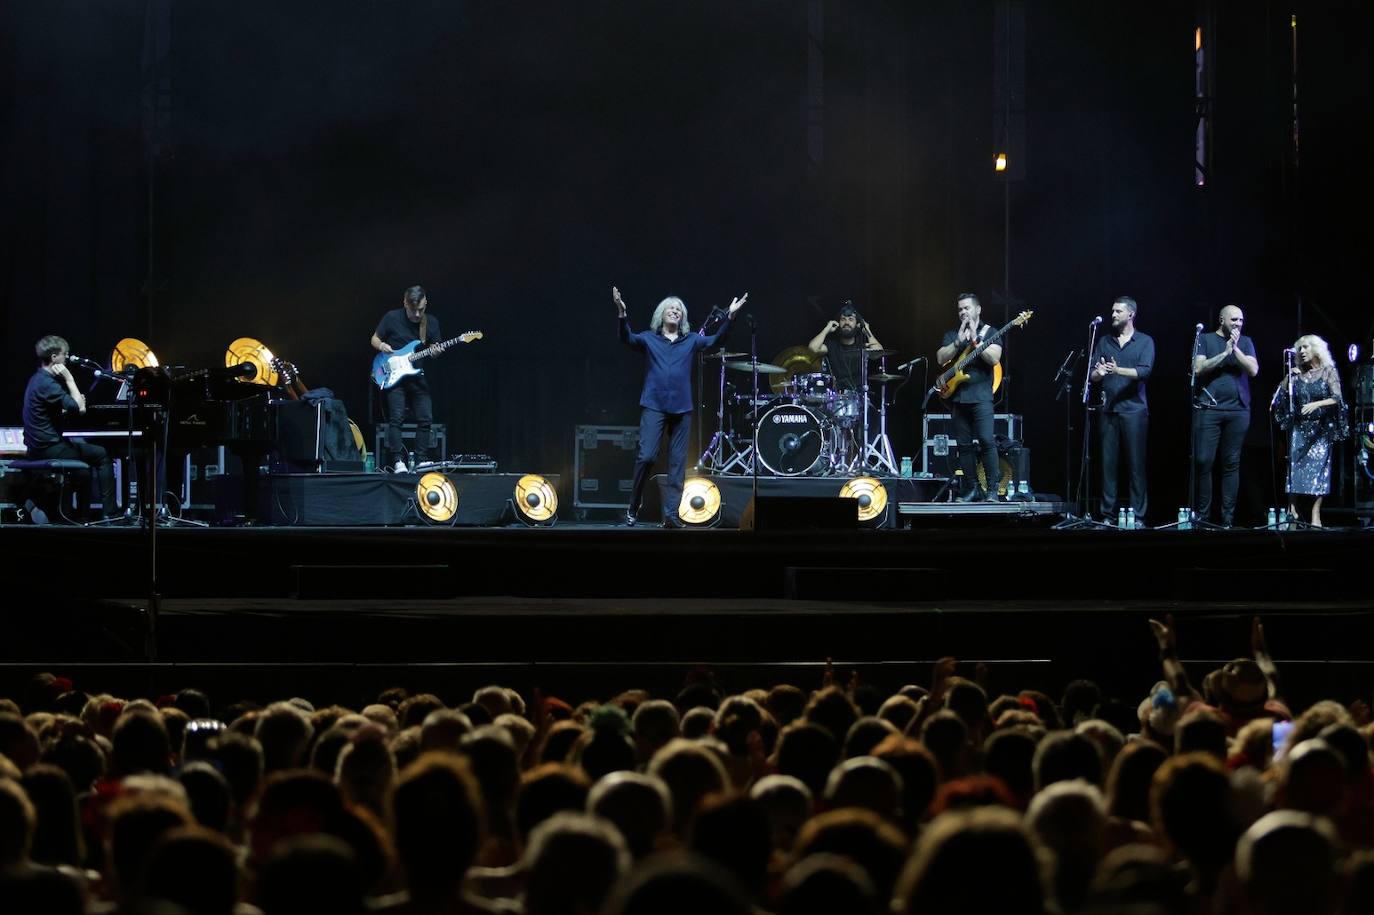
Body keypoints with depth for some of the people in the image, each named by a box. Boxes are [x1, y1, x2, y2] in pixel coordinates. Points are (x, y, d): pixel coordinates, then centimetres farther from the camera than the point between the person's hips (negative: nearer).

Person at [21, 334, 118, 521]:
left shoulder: (38, 379, 12)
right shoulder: (47, 383, -21)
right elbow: (79, 408, -22)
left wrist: (75, 402, 2)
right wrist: (69, 378, -17)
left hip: (37, 446, 10)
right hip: (49, 448, -10)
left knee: (83, 447, 29)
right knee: (103, 456, 0)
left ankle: (84, 511, 27)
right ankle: (109, 512, -1)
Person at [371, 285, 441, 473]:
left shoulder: (431, 322, 5)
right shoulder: (392, 318, -3)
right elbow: (374, 339, 8)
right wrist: (381, 346, -14)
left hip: (419, 378, 3)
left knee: (425, 420, -1)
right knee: (396, 418, -13)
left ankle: (422, 460, 8)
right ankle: (398, 461, -12)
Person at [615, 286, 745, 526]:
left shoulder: (691, 340, 14)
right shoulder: (649, 338, 8)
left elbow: (714, 340, 2)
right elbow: (627, 338, -9)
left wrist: (730, 317, -12)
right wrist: (622, 314, -27)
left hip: (682, 408, 3)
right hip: (654, 407, -3)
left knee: (678, 463, 1)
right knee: (646, 456, -13)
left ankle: (671, 514, 5)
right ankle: (634, 507, 3)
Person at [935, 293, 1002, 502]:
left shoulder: (989, 332, 6)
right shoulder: (951, 335, 16)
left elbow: (994, 359, -10)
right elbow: (941, 358, 1)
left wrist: (974, 341, -16)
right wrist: (959, 341, -10)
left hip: (981, 395, -4)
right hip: (957, 396, 4)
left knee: (987, 440, -16)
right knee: (963, 445, 4)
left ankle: (993, 489, -12)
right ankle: (972, 489, 10)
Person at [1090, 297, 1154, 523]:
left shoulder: (1145, 342, 4)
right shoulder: (1104, 341, 14)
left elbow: (1145, 371, -10)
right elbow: (1092, 375, 9)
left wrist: (1118, 370, -24)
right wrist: (1098, 373, -15)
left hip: (1134, 409, -3)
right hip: (1109, 410, 3)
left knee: (1136, 464, -4)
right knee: (1108, 462, 1)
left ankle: (1138, 516, -2)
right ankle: (1108, 514, 6)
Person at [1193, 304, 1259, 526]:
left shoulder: (1245, 342, 15)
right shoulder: (1206, 340, 8)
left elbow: (1253, 370, 2)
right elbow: (1198, 369, -5)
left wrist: (1235, 349, -7)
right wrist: (1224, 353, -9)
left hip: (1238, 410, 2)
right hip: (1208, 409, -2)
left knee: (1231, 464, 0)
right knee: (1203, 461, -7)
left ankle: (1227, 518, 2)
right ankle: (1202, 515, -1)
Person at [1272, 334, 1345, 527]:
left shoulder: (1328, 372, 1)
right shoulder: (1297, 374, 9)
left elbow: (1336, 399, -9)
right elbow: (1280, 397, 5)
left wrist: (1316, 404, -23)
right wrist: (1288, 377, -6)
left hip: (1320, 429, -3)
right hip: (1298, 427, 3)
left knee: (1318, 467, -8)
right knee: (1295, 466, -7)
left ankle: (1316, 515, -9)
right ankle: (1292, 510, -9)